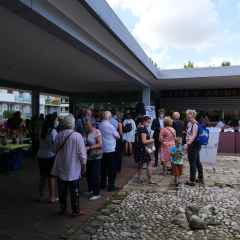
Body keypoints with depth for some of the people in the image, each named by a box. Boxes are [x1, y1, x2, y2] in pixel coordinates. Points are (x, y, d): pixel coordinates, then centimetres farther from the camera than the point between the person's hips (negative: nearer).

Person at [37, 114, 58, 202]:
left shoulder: (42, 130, 6)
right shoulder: (53, 131, -15)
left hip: (41, 155, 6)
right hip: (50, 156, -6)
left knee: (43, 176, 15)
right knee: (51, 177, 5)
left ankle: (41, 196, 25)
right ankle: (52, 197, 16)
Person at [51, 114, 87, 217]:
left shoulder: (58, 135, -5)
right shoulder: (77, 136, -18)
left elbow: (54, 150, 8)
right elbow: (82, 154, -13)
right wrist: (84, 166, 0)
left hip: (60, 167, 4)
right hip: (73, 168, -4)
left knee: (62, 189, 16)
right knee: (74, 191, 9)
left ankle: (63, 208, 31)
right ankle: (76, 211, 20)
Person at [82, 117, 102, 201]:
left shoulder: (96, 132, -13)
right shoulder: (86, 133, 9)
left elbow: (100, 144, -20)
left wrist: (89, 148, -25)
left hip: (95, 158, -8)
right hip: (87, 157, 8)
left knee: (94, 176, -2)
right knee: (88, 174, 17)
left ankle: (96, 194, 11)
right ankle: (90, 190, 36)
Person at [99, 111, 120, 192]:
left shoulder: (100, 125, 3)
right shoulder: (109, 126, -17)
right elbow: (118, 136, -7)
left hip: (103, 150, 7)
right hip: (110, 150, -7)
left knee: (103, 167, 16)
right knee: (111, 168, 3)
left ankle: (102, 184, 25)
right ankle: (111, 186, 10)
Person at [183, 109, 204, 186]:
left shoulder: (195, 124, -15)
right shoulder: (193, 124, 14)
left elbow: (194, 136, -26)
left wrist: (187, 144, -33)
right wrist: (187, 144, 22)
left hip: (193, 145, -10)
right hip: (195, 145, 10)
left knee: (192, 163, -4)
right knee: (197, 161, 16)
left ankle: (192, 181, 4)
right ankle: (201, 178, 28)